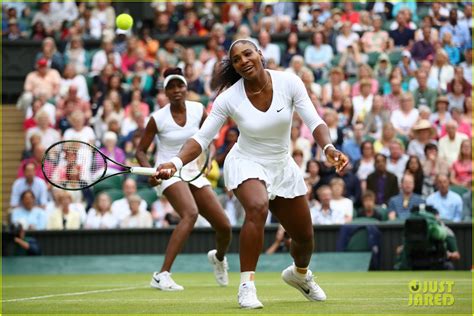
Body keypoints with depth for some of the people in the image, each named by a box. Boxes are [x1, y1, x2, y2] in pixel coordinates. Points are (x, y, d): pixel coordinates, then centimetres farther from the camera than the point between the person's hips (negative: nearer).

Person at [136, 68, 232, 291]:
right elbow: (141, 151, -3)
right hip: (168, 172, -5)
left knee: (224, 226, 1)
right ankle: (162, 276, -39)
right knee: (191, 213, -34)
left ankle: (219, 257, 41)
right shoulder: (158, 119, -11)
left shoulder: (198, 110, -2)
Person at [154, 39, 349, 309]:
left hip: (282, 166, 3)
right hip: (247, 164, -3)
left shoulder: (289, 82, -16)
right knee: (258, 206, -37)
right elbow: (202, 138, -17)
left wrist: (329, 148, -38)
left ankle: (300, 273, 50)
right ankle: (247, 284, -30)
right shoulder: (229, 98, -18)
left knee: (305, 238, 13)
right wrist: (176, 163, -34)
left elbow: (314, 122, -17)